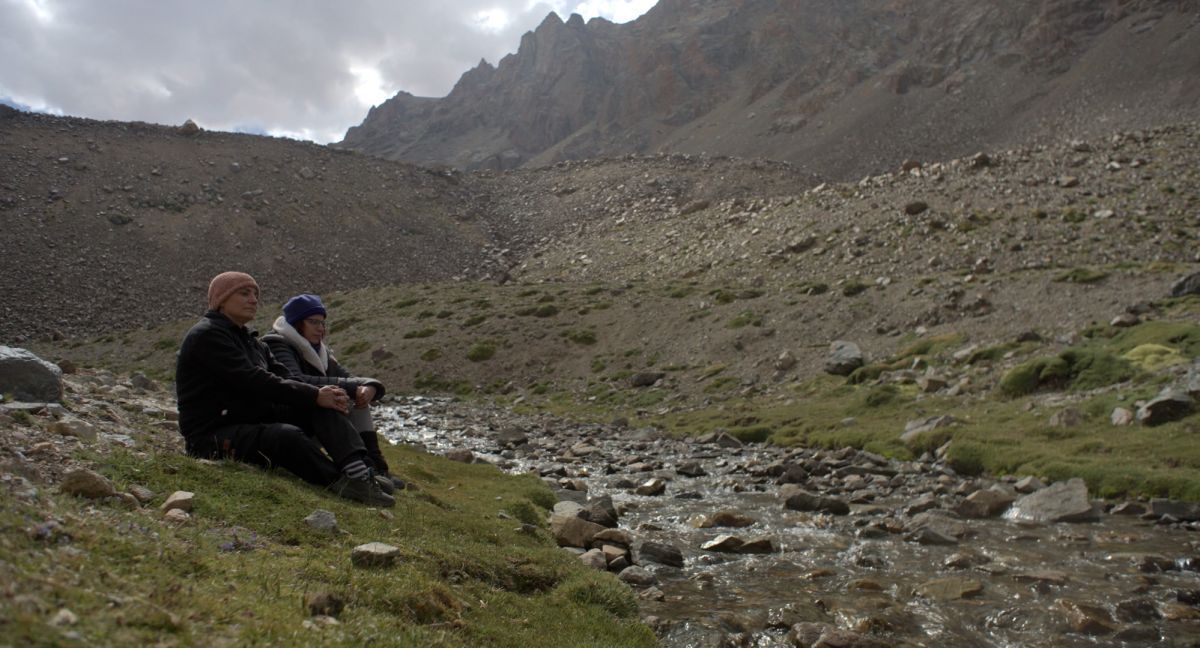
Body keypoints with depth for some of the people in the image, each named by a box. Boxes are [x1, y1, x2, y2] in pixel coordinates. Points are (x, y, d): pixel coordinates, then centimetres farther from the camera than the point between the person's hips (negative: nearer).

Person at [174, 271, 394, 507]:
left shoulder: (252, 343, 20)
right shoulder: (206, 335, -9)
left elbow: (283, 378, 6)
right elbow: (252, 381, -21)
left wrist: (322, 395, -15)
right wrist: (314, 395, -22)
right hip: (213, 437, -8)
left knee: (324, 405, -12)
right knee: (288, 436, -36)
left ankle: (359, 470, -30)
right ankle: (342, 484, -24)